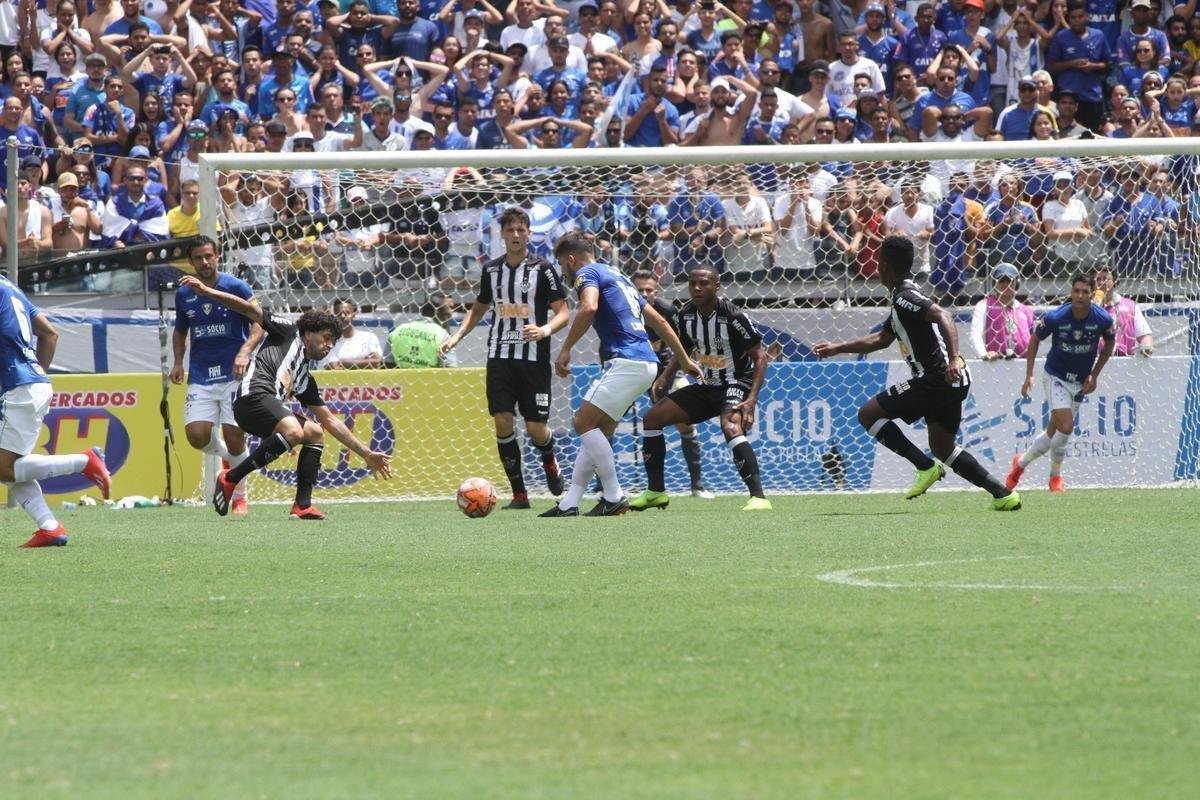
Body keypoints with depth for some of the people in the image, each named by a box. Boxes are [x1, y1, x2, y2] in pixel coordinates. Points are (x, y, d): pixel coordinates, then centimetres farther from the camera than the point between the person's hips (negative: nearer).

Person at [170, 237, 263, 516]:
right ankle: (226, 455, 22)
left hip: (233, 375, -3)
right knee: (196, 435, -13)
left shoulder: (236, 287, -4)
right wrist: (178, 362, 7)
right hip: (200, 377, 3)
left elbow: (259, 325, -7)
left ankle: (240, 496, 13)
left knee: (234, 438, -8)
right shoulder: (184, 295, 8)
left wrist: (245, 351, -24)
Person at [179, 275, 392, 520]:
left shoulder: (305, 379, 32)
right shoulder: (289, 333, 16)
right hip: (253, 396, -9)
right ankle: (230, 479, -19)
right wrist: (206, 291, -2)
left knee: (315, 433, 14)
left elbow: (330, 421, 34)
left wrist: (367, 454, 32)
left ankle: (303, 505, 2)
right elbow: (249, 310, 9)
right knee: (293, 431, -29)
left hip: (270, 404, 9)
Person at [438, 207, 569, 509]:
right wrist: (456, 336, 10)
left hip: (534, 358, -3)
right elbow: (478, 309, 24)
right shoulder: (492, 269, 9)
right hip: (499, 356, 3)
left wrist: (545, 329, -26)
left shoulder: (542, 269, -4)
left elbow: (562, 312, -5)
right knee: (502, 422, -9)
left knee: (536, 429, -5)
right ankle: (519, 493, 1)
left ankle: (549, 461, 32)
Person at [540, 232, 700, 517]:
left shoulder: (587, 273, -1)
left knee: (584, 422, -7)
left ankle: (614, 498, -9)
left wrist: (565, 350, -19)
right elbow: (659, 321, 27)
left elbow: (589, 307, -24)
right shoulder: (616, 276, 26)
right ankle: (569, 505, 9)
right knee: (598, 432, 11)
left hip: (627, 362, -9)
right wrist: (684, 360, 32)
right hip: (645, 362, 9)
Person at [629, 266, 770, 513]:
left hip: (737, 383, -8)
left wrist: (752, 399, -27)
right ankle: (656, 492, 15)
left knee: (731, 428, -37)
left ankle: (759, 497, -38)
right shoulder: (687, 314, -1)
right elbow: (684, 349, 19)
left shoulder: (732, 316, -20)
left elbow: (760, 356, -17)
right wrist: (665, 377, 2)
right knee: (652, 418, 5)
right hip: (707, 386, 8)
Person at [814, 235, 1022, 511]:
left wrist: (954, 359, -41)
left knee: (868, 414, -6)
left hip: (938, 378, -10)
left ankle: (926, 467, -9)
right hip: (952, 383, 10)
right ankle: (1003, 494, 14)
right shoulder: (902, 299, 21)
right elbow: (881, 339, 35)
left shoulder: (905, 296, -11)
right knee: (943, 448, 20)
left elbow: (942, 316, -28)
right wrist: (837, 349, 40)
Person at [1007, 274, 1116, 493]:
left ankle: (1022, 462, 28)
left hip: (1080, 382, 3)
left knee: (1054, 433, 6)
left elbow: (1109, 345, 6)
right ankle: (1056, 476, 2)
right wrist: (1029, 375, -6)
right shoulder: (1056, 318, -20)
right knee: (1066, 426, -19)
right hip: (1056, 377, -3)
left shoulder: (1103, 319, -15)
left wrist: (1094, 376, 1)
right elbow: (1035, 339, -2)